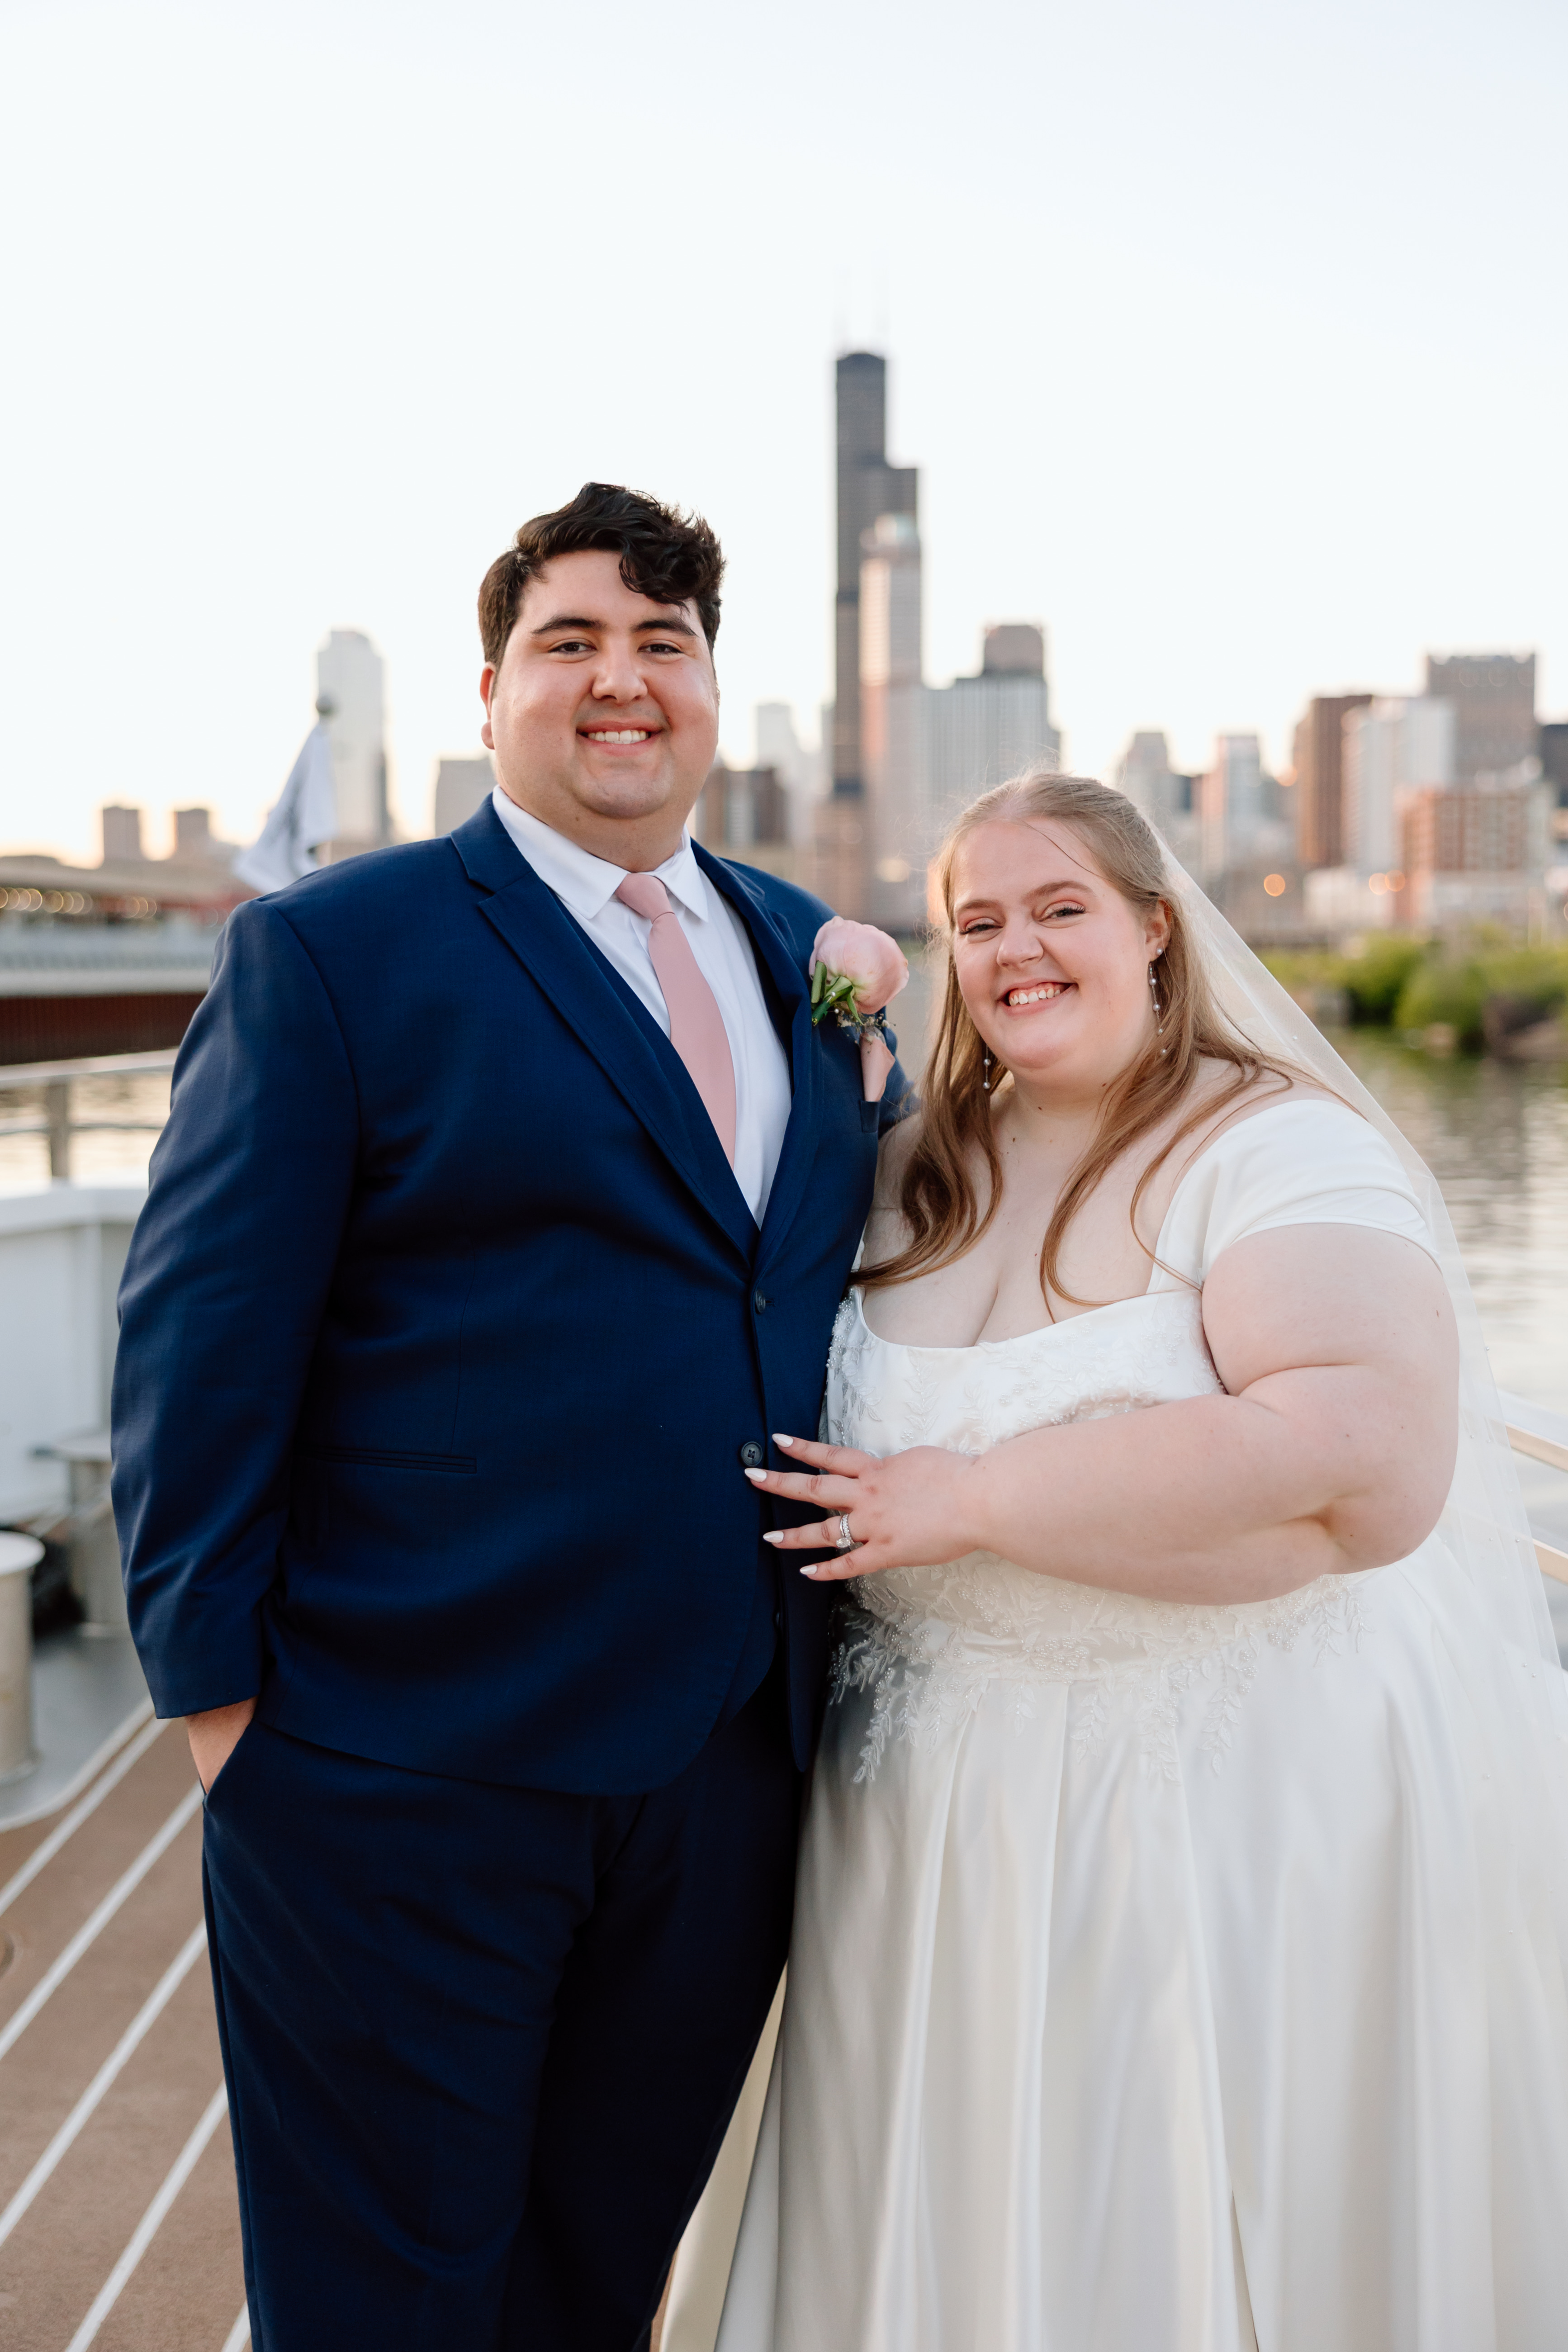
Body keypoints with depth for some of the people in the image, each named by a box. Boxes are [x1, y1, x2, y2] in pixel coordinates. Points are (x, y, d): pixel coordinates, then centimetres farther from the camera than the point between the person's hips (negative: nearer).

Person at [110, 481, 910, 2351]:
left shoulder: (807, 955, 11)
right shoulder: (327, 950, -7)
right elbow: (202, 1338, -9)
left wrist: (871, 1058, 1)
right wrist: (217, 1686, -10)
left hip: (733, 1772, 5)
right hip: (409, 1780, -5)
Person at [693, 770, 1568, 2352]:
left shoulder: (1283, 1146, -13)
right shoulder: (917, 1172, 8)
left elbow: (1363, 1467, -28)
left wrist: (974, 1503, -23)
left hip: (1259, 1810, -5)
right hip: (957, 1811, 6)